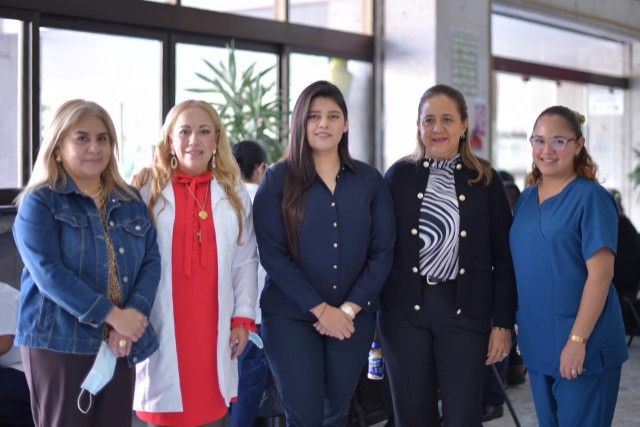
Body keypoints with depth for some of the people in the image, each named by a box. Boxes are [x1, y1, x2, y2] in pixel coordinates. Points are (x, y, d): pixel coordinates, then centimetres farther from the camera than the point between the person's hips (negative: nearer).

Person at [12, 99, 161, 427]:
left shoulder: (131, 202, 13)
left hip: (120, 345, 5)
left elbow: (151, 262, 4)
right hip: (58, 343, -4)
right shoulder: (39, 203, -2)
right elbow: (48, 272, -14)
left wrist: (134, 314, -14)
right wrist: (112, 315, -20)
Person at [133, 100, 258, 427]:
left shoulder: (234, 192, 9)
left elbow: (245, 261, 11)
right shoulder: (147, 191, -1)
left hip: (213, 326, 3)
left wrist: (243, 317, 5)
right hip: (162, 327, -3)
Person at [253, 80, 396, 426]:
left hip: (353, 318, 3)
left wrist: (349, 309, -9)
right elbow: (272, 254, -9)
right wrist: (320, 309, -14)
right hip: (290, 316, -3)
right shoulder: (278, 179, -2)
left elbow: (382, 252, 2)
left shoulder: (369, 180, 6)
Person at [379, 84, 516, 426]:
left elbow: (503, 257, 4)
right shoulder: (399, 175, 5)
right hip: (405, 310, 1)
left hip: (464, 309, 0)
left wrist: (503, 323, 0)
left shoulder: (485, 180, 5)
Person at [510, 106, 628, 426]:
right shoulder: (525, 199, 9)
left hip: (583, 348, -6)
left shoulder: (591, 198, -10)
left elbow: (600, 273, -16)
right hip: (538, 343, 6)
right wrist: (519, 327, 12)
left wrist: (578, 340, -21)